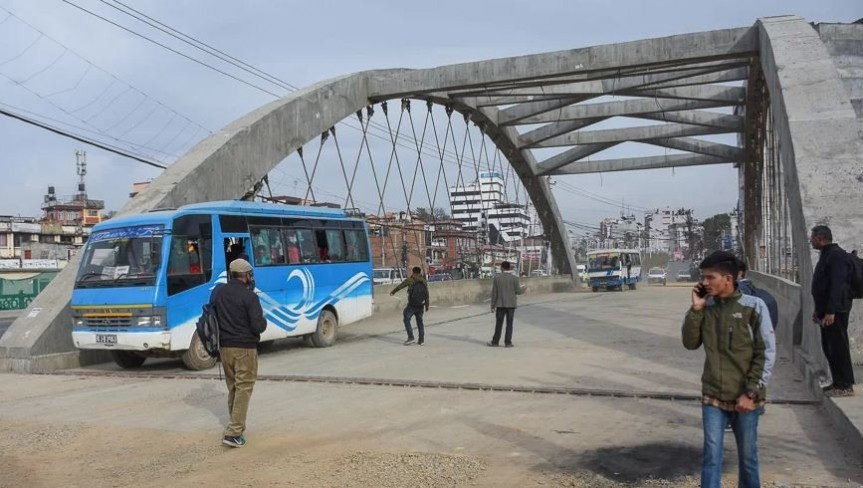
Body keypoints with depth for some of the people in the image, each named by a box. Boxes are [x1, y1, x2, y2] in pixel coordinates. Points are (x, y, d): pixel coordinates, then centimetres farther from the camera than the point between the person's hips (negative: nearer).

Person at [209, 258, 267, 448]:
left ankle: (237, 425, 30)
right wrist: (264, 321, 4)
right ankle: (233, 433, -8)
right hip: (245, 348, -6)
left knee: (232, 387, 19)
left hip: (224, 346, 6)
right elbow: (258, 326, -16)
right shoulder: (249, 296, -15)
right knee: (244, 388, -2)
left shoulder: (218, 292, 3)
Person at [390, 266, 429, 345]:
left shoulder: (410, 280, -5)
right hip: (421, 306, 4)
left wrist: (393, 292, 22)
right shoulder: (424, 281, 6)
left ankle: (410, 337, -3)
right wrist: (427, 305, 18)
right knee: (420, 322, 14)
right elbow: (427, 294, 8)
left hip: (411, 305, -4)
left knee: (406, 320, 6)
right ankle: (421, 340, 13)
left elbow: (400, 286, 5)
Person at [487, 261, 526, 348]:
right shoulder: (514, 278, -5)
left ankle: (495, 342, 9)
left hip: (500, 305, 0)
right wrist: (523, 288, 18)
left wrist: (493, 305, 4)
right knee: (509, 324, 5)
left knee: (499, 324, 7)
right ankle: (508, 342, 5)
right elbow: (518, 291, -5)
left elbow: (494, 293, -3)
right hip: (511, 304, 0)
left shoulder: (497, 278, -4)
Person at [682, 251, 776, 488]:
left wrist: (751, 392, -12)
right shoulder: (707, 306, 2)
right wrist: (696, 309, -8)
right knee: (712, 454, 0)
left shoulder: (753, 306, -9)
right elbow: (690, 343, 3)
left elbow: (766, 353, -9)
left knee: (747, 454, 12)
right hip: (713, 396, 2)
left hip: (744, 397, -2)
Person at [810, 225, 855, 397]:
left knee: (838, 347, -6)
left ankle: (845, 386, -1)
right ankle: (838, 382, 21)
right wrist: (818, 310, 23)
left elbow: (837, 285, -23)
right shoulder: (826, 255, 17)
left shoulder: (837, 255, -15)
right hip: (827, 310, 10)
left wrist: (831, 311, -27)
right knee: (829, 347, 14)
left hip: (835, 311, -10)